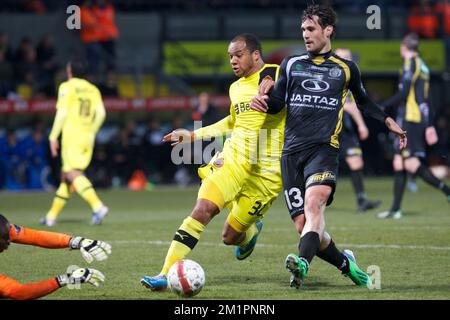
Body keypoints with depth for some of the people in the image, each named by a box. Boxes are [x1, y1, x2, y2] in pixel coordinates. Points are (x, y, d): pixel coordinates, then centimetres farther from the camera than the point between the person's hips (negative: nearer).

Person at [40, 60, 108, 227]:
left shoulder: (67, 87, -3)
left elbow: (62, 113, -11)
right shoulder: (93, 89, 13)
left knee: (73, 174, -15)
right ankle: (52, 216, 19)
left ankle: (98, 206, -33)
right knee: (66, 175, 14)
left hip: (72, 135, -7)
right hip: (87, 137, 7)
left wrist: (53, 137, -7)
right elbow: (101, 113, 5)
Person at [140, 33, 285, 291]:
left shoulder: (277, 75, -5)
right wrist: (193, 135, 32)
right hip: (233, 159, 5)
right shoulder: (236, 88, 16)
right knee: (204, 208, -20)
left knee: (230, 237, 0)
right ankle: (166, 274, -19)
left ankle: (252, 230, 38)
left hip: (266, 173, -5)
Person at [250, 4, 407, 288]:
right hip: (292, 151, 3)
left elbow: (363, 101, 30)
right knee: (303, 225, -5)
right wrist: (264, 101, -7)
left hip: (325, 148, -3)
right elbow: (276, 104, 16)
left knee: (314, 202, -32)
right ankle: (346, 264, 19)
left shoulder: (345, 68, 14)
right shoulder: (291, 64, 17)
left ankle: (303, 263, -51)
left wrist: (388, 121, 20)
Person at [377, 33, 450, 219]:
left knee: (411, 163, -15)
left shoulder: (411, 64, -7)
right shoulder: (423, 66, 20)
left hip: (410, 119, -9)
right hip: (420, 120, 9)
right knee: (399, 162, 7)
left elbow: (403, 94, -14)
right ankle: (395, 209, 5)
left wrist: (382, 107, -6)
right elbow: (425, 99, 22)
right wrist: (430, 125, 24)